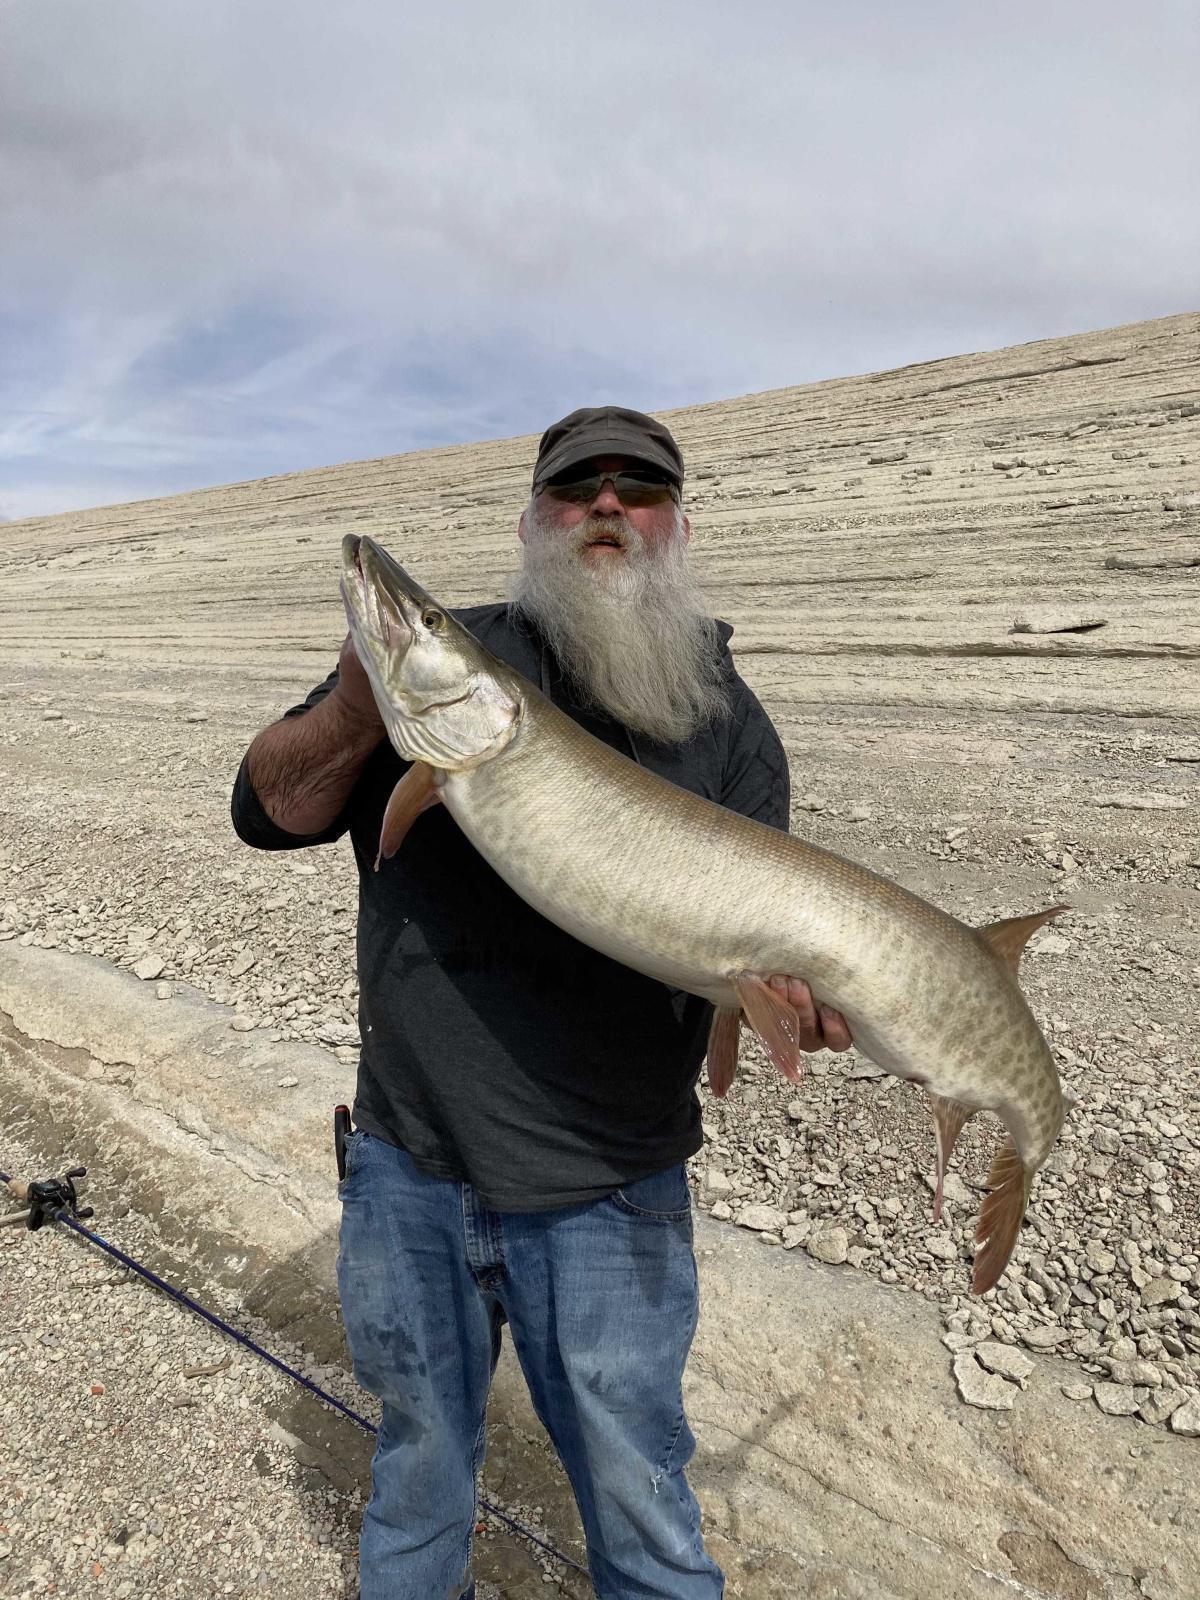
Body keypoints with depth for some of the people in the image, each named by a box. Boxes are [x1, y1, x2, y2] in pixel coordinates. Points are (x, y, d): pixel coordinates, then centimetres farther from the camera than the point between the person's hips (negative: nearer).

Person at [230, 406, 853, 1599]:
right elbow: (267, 812, -2)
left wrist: (790, 980, -24)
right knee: (417, 1455, 26)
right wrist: (357, 711, -21)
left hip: (607, 1197, -1)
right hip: (407, 1162, 2)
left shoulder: (727, 722, -1)